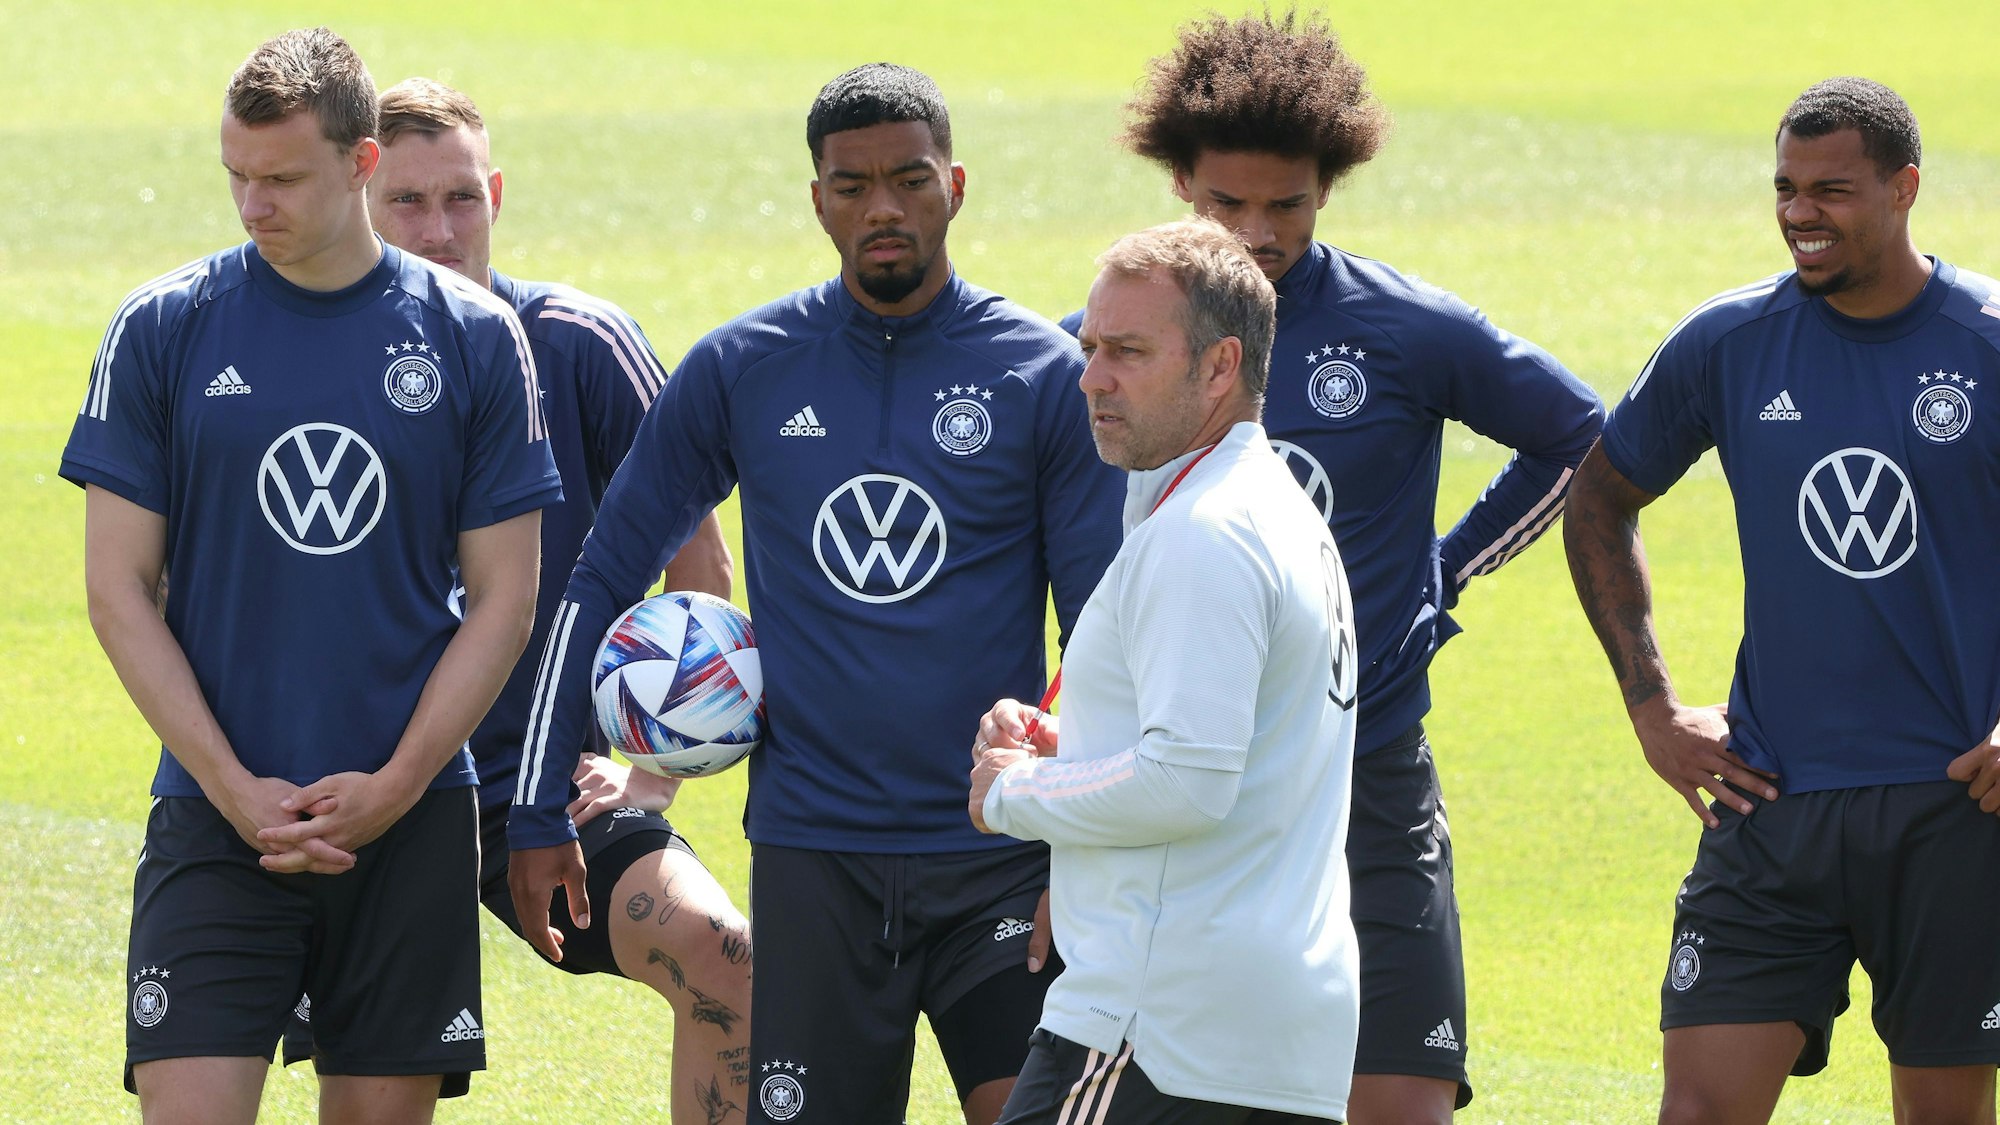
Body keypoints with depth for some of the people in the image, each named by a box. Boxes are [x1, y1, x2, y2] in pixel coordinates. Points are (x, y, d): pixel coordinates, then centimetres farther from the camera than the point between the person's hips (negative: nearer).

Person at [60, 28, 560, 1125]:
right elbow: (119, 591, 1)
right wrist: (235, 788, -8)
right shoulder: (163, 330, 1)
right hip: (215, 818, -1)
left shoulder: (475, 338, 2)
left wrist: (394, 786, -7)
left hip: (414, 818, 1)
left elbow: (503, 597, 4)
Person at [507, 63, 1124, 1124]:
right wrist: (539, 813, 8)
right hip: (811, 856, 1)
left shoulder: (1048, 378, 0)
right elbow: (601, 580, 11)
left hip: (998, 857, -1)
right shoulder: (740, 369, 4)